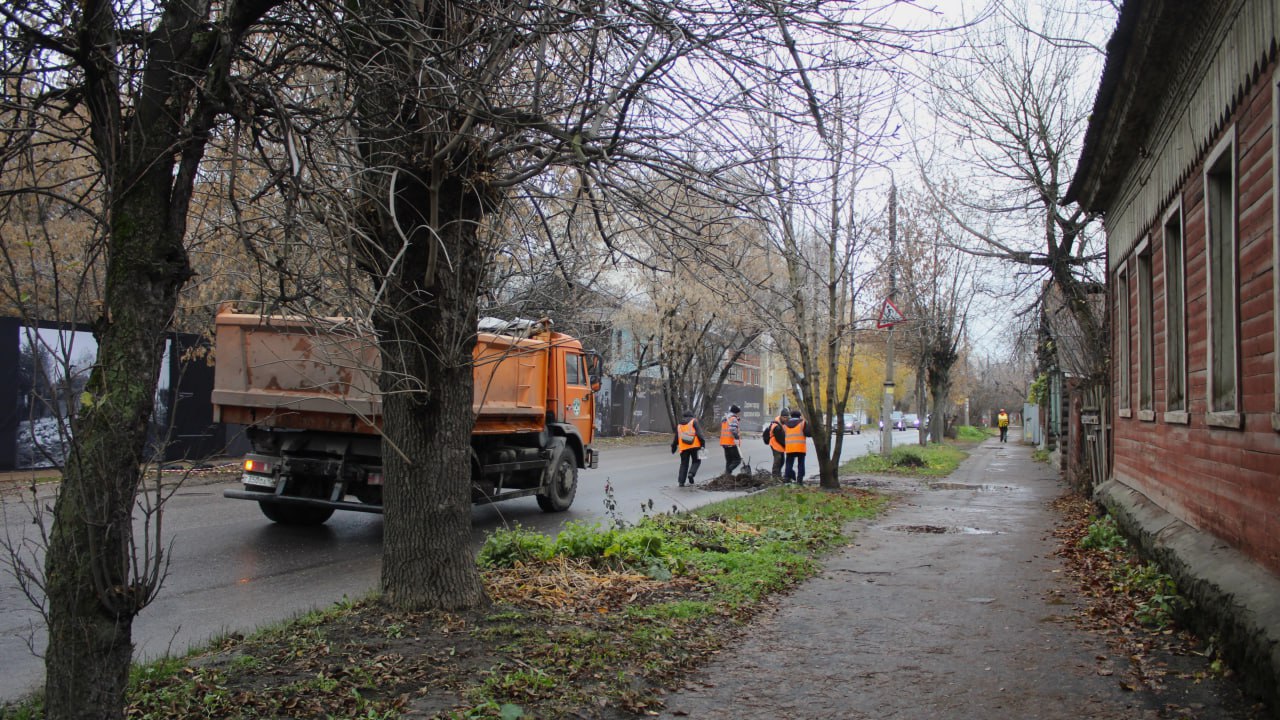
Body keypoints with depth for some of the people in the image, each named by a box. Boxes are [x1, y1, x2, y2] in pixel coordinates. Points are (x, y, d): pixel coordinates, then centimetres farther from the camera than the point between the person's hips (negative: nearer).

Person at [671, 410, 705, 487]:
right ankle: (691, 473, -13)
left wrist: (673, 448, 32)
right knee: (696, 461, 12)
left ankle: (681, 481, 6)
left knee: (684, 464, 12)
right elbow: (699, 433, -8)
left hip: (684, 447, 3)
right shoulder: (694, 422, 5)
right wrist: (703, 443, -11)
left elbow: (676, 438, 22)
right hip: (694, 446, -3)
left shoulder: (679, 425, 18)